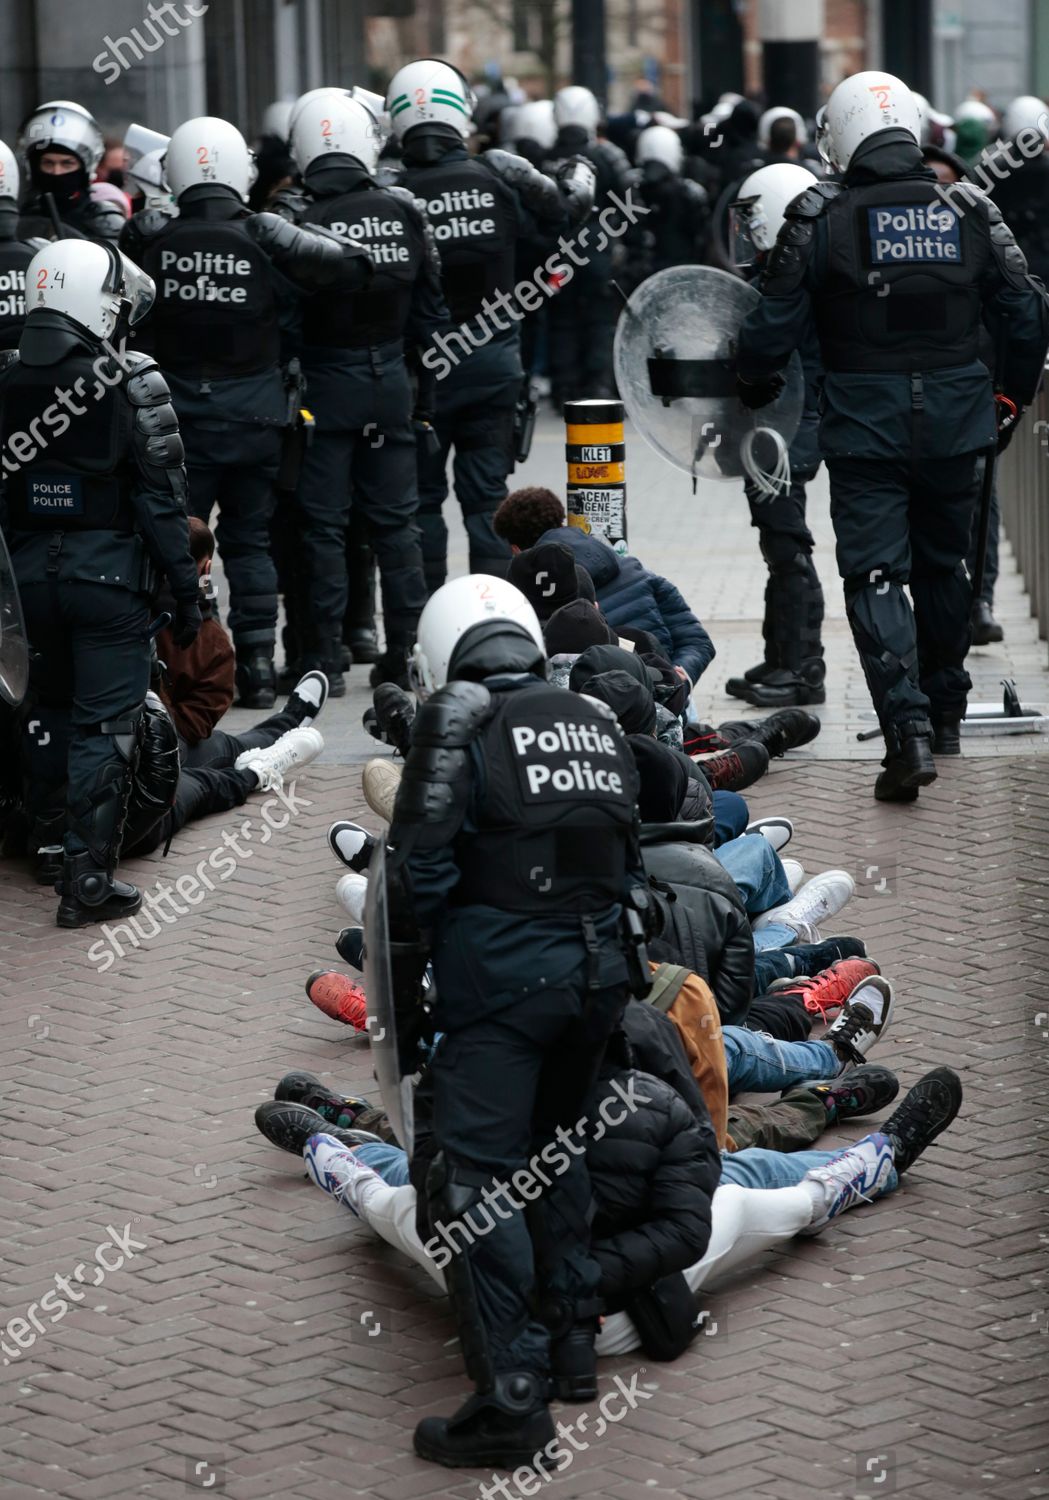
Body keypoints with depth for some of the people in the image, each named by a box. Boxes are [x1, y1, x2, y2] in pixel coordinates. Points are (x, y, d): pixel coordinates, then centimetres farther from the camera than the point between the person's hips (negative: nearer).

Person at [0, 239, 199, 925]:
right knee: (106, 726, 2)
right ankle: (89, 879, 3)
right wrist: (186, 588, -4)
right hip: (110, 575, -4)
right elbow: (163, 498, -11)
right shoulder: (133, 383, -13)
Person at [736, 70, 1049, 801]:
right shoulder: (970, 212, 1)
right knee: (943, 565, 20)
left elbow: (774, 325, -8)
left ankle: (909, 728, -18)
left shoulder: (821, 219, -9)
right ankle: (945, 710, 33)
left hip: (864, 428, -3)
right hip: (955, 425, 3)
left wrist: (755, 385, 13)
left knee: (875, 576, -2)